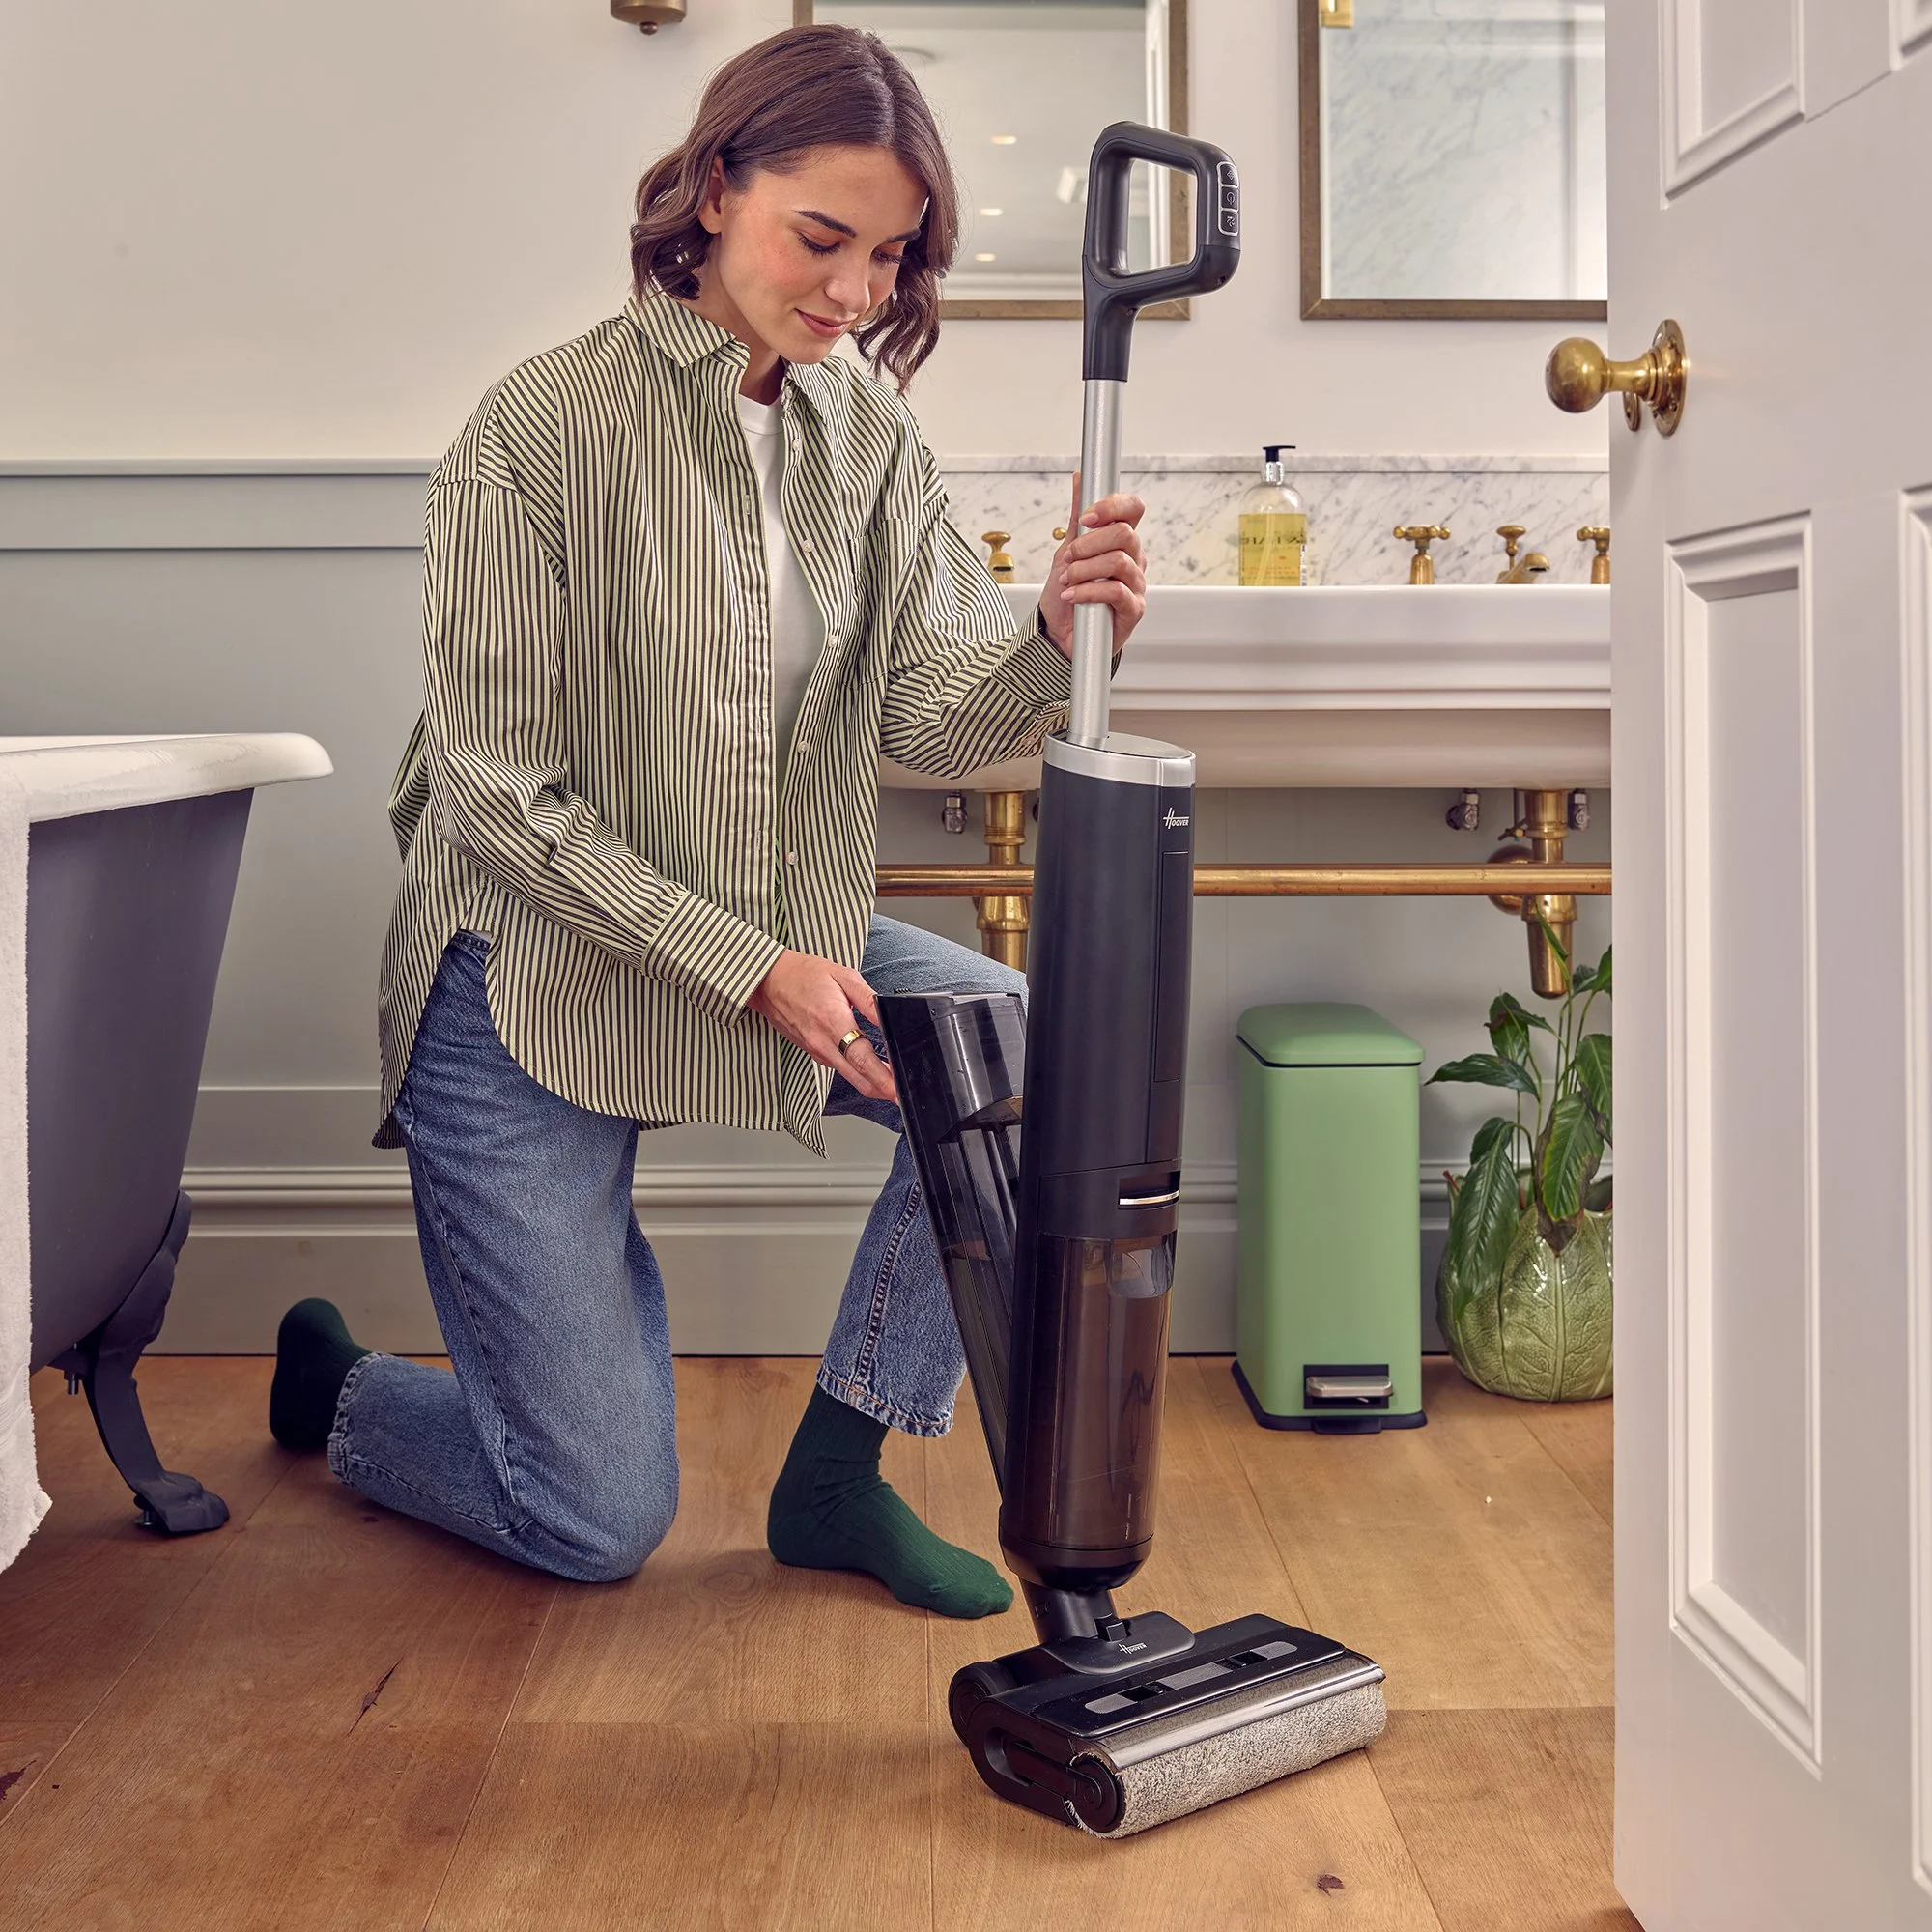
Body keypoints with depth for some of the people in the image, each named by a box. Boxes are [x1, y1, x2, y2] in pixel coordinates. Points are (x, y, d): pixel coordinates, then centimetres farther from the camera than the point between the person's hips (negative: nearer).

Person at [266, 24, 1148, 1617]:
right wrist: (755, 969, -24)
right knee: (598, 1525, -2)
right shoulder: (540, 429, -19)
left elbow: (929, 713, -9)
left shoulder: (866, 423, -1)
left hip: (776, 938, 6)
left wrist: (1056, 636, -31)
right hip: (532, 978, -6)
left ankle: (840, 1471, 1)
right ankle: (335, 1384, 33)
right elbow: (502, 794, -19)